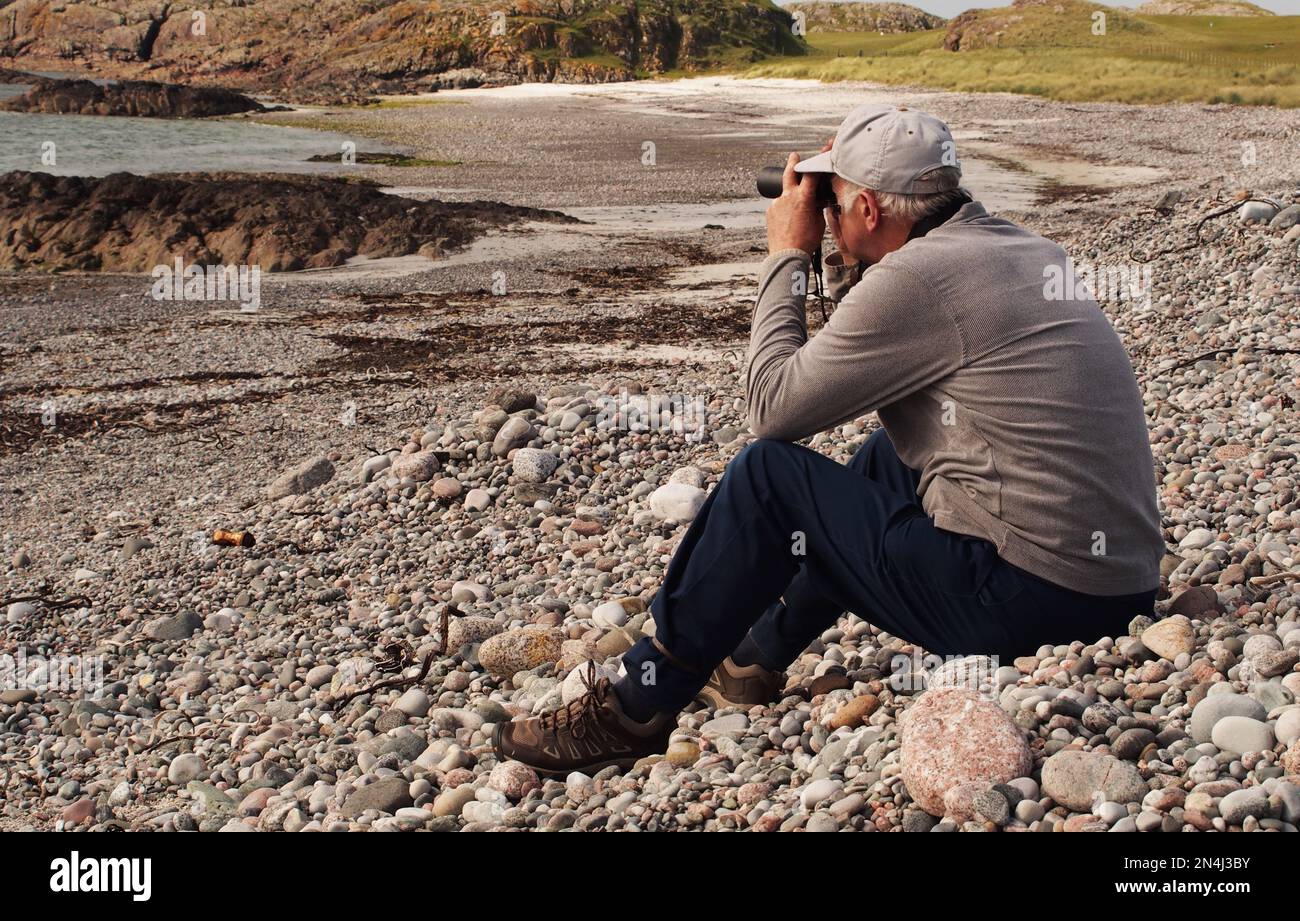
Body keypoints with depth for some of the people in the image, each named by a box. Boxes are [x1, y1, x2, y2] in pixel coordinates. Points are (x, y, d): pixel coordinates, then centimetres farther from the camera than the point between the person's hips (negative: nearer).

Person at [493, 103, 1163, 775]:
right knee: (884, 460, 27)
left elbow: (773, 405, -7)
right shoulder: (1025, 251, 12)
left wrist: (787, 256, 3)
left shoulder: (918, 277, -16)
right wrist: (846, 266, 14)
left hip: (1029, 604, -9)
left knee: (767, 477, -2)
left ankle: (638, 709, 10)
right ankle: (753, 661, 36)